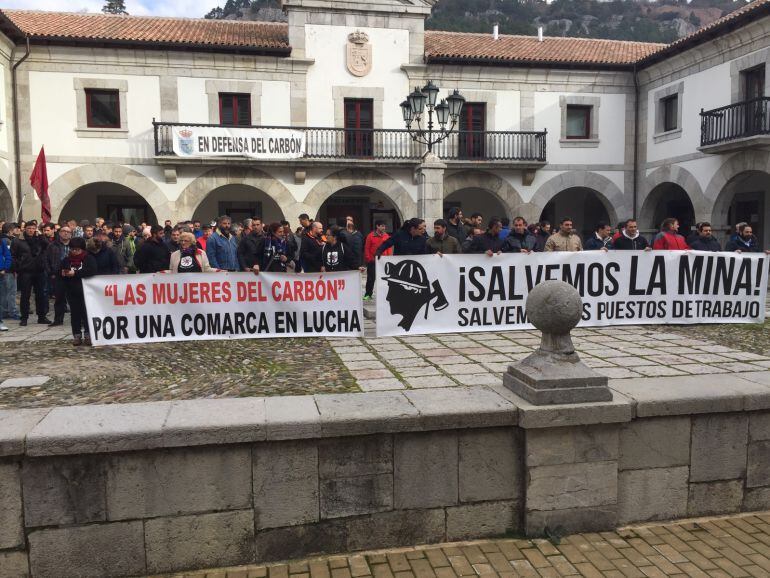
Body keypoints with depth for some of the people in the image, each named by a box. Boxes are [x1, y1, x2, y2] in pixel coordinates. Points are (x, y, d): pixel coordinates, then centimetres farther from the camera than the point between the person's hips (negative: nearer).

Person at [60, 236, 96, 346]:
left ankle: (88, 335, 6)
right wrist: (63, 274, -10)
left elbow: (91, 271, -18)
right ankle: (77, 336, 11)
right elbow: (59, 273, 14)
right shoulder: (66, 260, 11)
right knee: (75, 313, 5)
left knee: (87, 312, -2)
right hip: (72, 292, 4)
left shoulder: (89, 258, -3)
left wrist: (75, 273, -18)